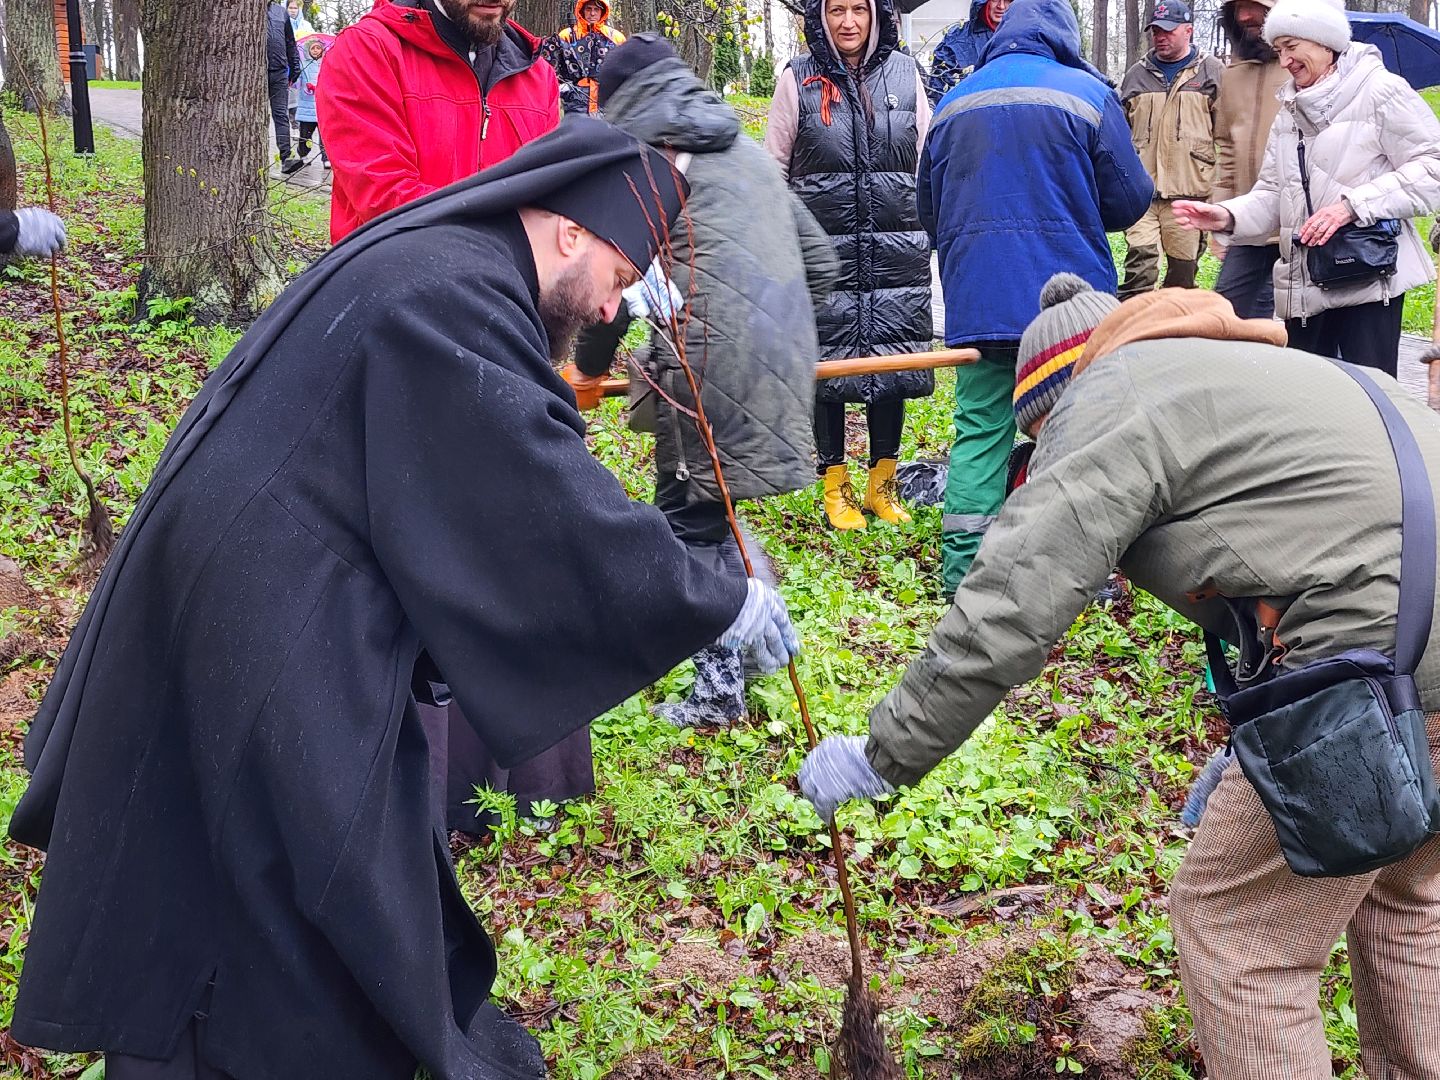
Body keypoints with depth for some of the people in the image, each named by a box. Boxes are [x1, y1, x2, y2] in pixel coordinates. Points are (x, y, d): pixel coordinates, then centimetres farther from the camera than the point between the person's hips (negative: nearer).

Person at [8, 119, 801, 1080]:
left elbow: (490, 496, 19)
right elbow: (552, 503, -23)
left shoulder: (434, 261, 12)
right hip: (274, 632, -11)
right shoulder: (457, 297, -21)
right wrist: (720, 605, -13)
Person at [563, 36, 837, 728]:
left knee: (692, 520, 3)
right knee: (707, 503, 21)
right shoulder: (748, 152, 23)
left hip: (710, 364, -7)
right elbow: (819, 261, 23)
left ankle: (720, 691, 8)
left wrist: (589, 369, 15)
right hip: (779, 368, 7)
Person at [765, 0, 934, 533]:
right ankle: (835, 486, 15)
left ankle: (883, 484, 19)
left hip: (896, 250, 2)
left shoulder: (904, 74, 6)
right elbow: (773, 167, 6)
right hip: (823, 249, -2)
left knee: (892, 362, 5)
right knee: (827, 364, 1)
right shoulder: (798, 80, 1)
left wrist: (931, 232, 11)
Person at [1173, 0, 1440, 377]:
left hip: (1369, 282, -7)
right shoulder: (1290, 112, 18)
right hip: (1304, 286, 7)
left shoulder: (1381, 92, -5)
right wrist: (1228, 216, -6)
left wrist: (1353, 204, -20)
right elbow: (1272, 195, 15)